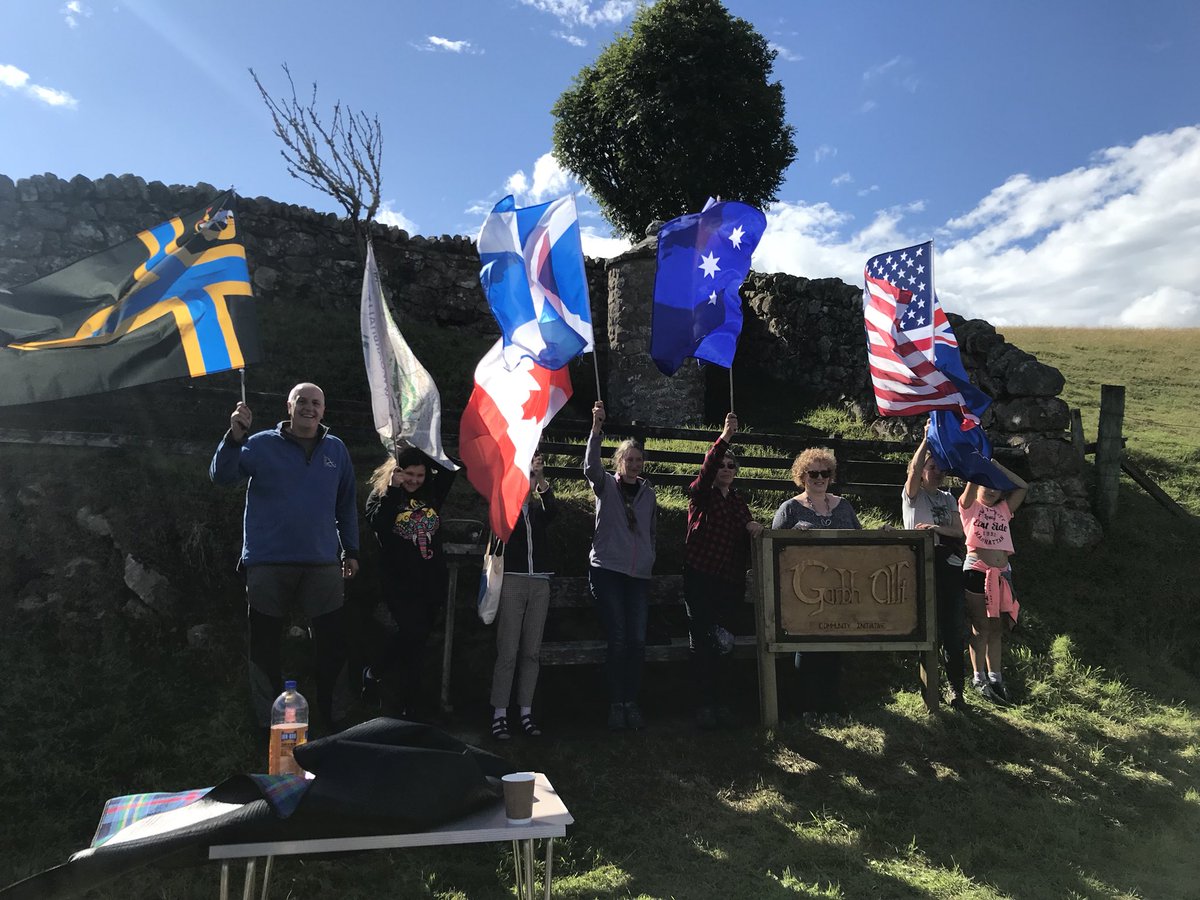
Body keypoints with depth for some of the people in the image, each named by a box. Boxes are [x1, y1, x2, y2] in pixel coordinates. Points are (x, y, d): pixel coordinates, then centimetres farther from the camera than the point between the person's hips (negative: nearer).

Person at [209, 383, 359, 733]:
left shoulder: (336, 449, 7)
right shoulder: (261, 445, 1)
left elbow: (346, 505, 13)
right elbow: (221, 476, -11)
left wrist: (351, 550, 13)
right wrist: (235, 436, -25)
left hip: (322, 564, 2)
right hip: (268, 564, -1)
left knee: (332, 643, 5)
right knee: (265, 644, 8)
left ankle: (335, 717, 20)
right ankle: (270, 722, 23)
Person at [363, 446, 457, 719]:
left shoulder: (432, 491, 8)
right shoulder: (381, 494, 0)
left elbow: (454, 466, 5)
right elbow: (377, 524, -18)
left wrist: (430, 454, -5)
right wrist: (393, 489, -18)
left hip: (432, 581, 4)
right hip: (399, 581, -4)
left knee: (416, 641, 9)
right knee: (413, 631, -20)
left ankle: (411, 707, 18)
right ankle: (374, 673, 6)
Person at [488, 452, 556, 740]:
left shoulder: (540, 507, 11)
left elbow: (553, 509, -11)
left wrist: (541, 479, -25)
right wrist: (524, 470, -27)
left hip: (539, 583, 3)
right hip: (512, 579, -3)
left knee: (531, 652, 5)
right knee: (507, 652, -7)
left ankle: (526, 713, 12)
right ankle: (499, 715, -1)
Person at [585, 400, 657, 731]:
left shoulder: (648, 493, 14)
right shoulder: (606, 486, 3)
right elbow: (591, 465, -18)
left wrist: (649, 561, 13)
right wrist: (596, 428, -31)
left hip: (638, 574, 3)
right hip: (607, 570, -3)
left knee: (637, 641, -2)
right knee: (618, 639, -7)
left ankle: (632, 703, 10)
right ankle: (616, 704, 2)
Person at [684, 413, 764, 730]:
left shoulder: (737, 501, 18)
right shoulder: (701, 494, 2)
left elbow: (747, 526, 14)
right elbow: (707, 468, -17)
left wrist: (753, 525, -10)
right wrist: (724, 437, -30)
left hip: (730, 579, 4)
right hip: (700, 576, -4)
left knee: (722, 641, 6)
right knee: (703, 641, -6)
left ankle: (720, 701, 13)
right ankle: (705, 703, -1)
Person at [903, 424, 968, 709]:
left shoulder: (948, 498, 17)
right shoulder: (912, 495, 4)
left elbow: (960, 531, 6)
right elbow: (914, 468, -16)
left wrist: (939, 528, -13)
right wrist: (927, 438, -14)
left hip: (950, 567, 4)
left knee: (952, 629, 0)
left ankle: (955, 687, 5)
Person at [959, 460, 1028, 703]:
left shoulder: (1003, 510, 18)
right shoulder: (970, 506, 6)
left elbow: (1023, 487, 11)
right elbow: (972, 481, -10)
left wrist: (996, 466, 9)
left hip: (1002, 573, 5)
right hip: (976, 571, -5)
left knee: (996, 629, 9)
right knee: (980, 628, -1)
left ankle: (995, 676, 17)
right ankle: (979, 678, 7)